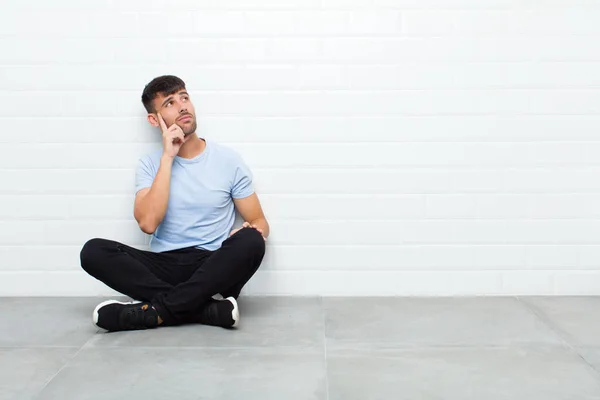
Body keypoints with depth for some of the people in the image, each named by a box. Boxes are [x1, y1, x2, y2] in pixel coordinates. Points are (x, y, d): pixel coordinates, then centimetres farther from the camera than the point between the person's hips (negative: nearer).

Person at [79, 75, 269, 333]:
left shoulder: (228, 160, 5)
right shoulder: (150, 164, 6)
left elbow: (259, 222, 7)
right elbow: (148, 223, -13)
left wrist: (253, 233, -18)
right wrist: (167, 158, -11)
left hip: (214, 270, -1)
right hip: (164, 268, 1)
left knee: (251, 241, -32)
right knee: (93, 251, -23)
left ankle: (155, 311, -28)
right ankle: (211, 309, -29)